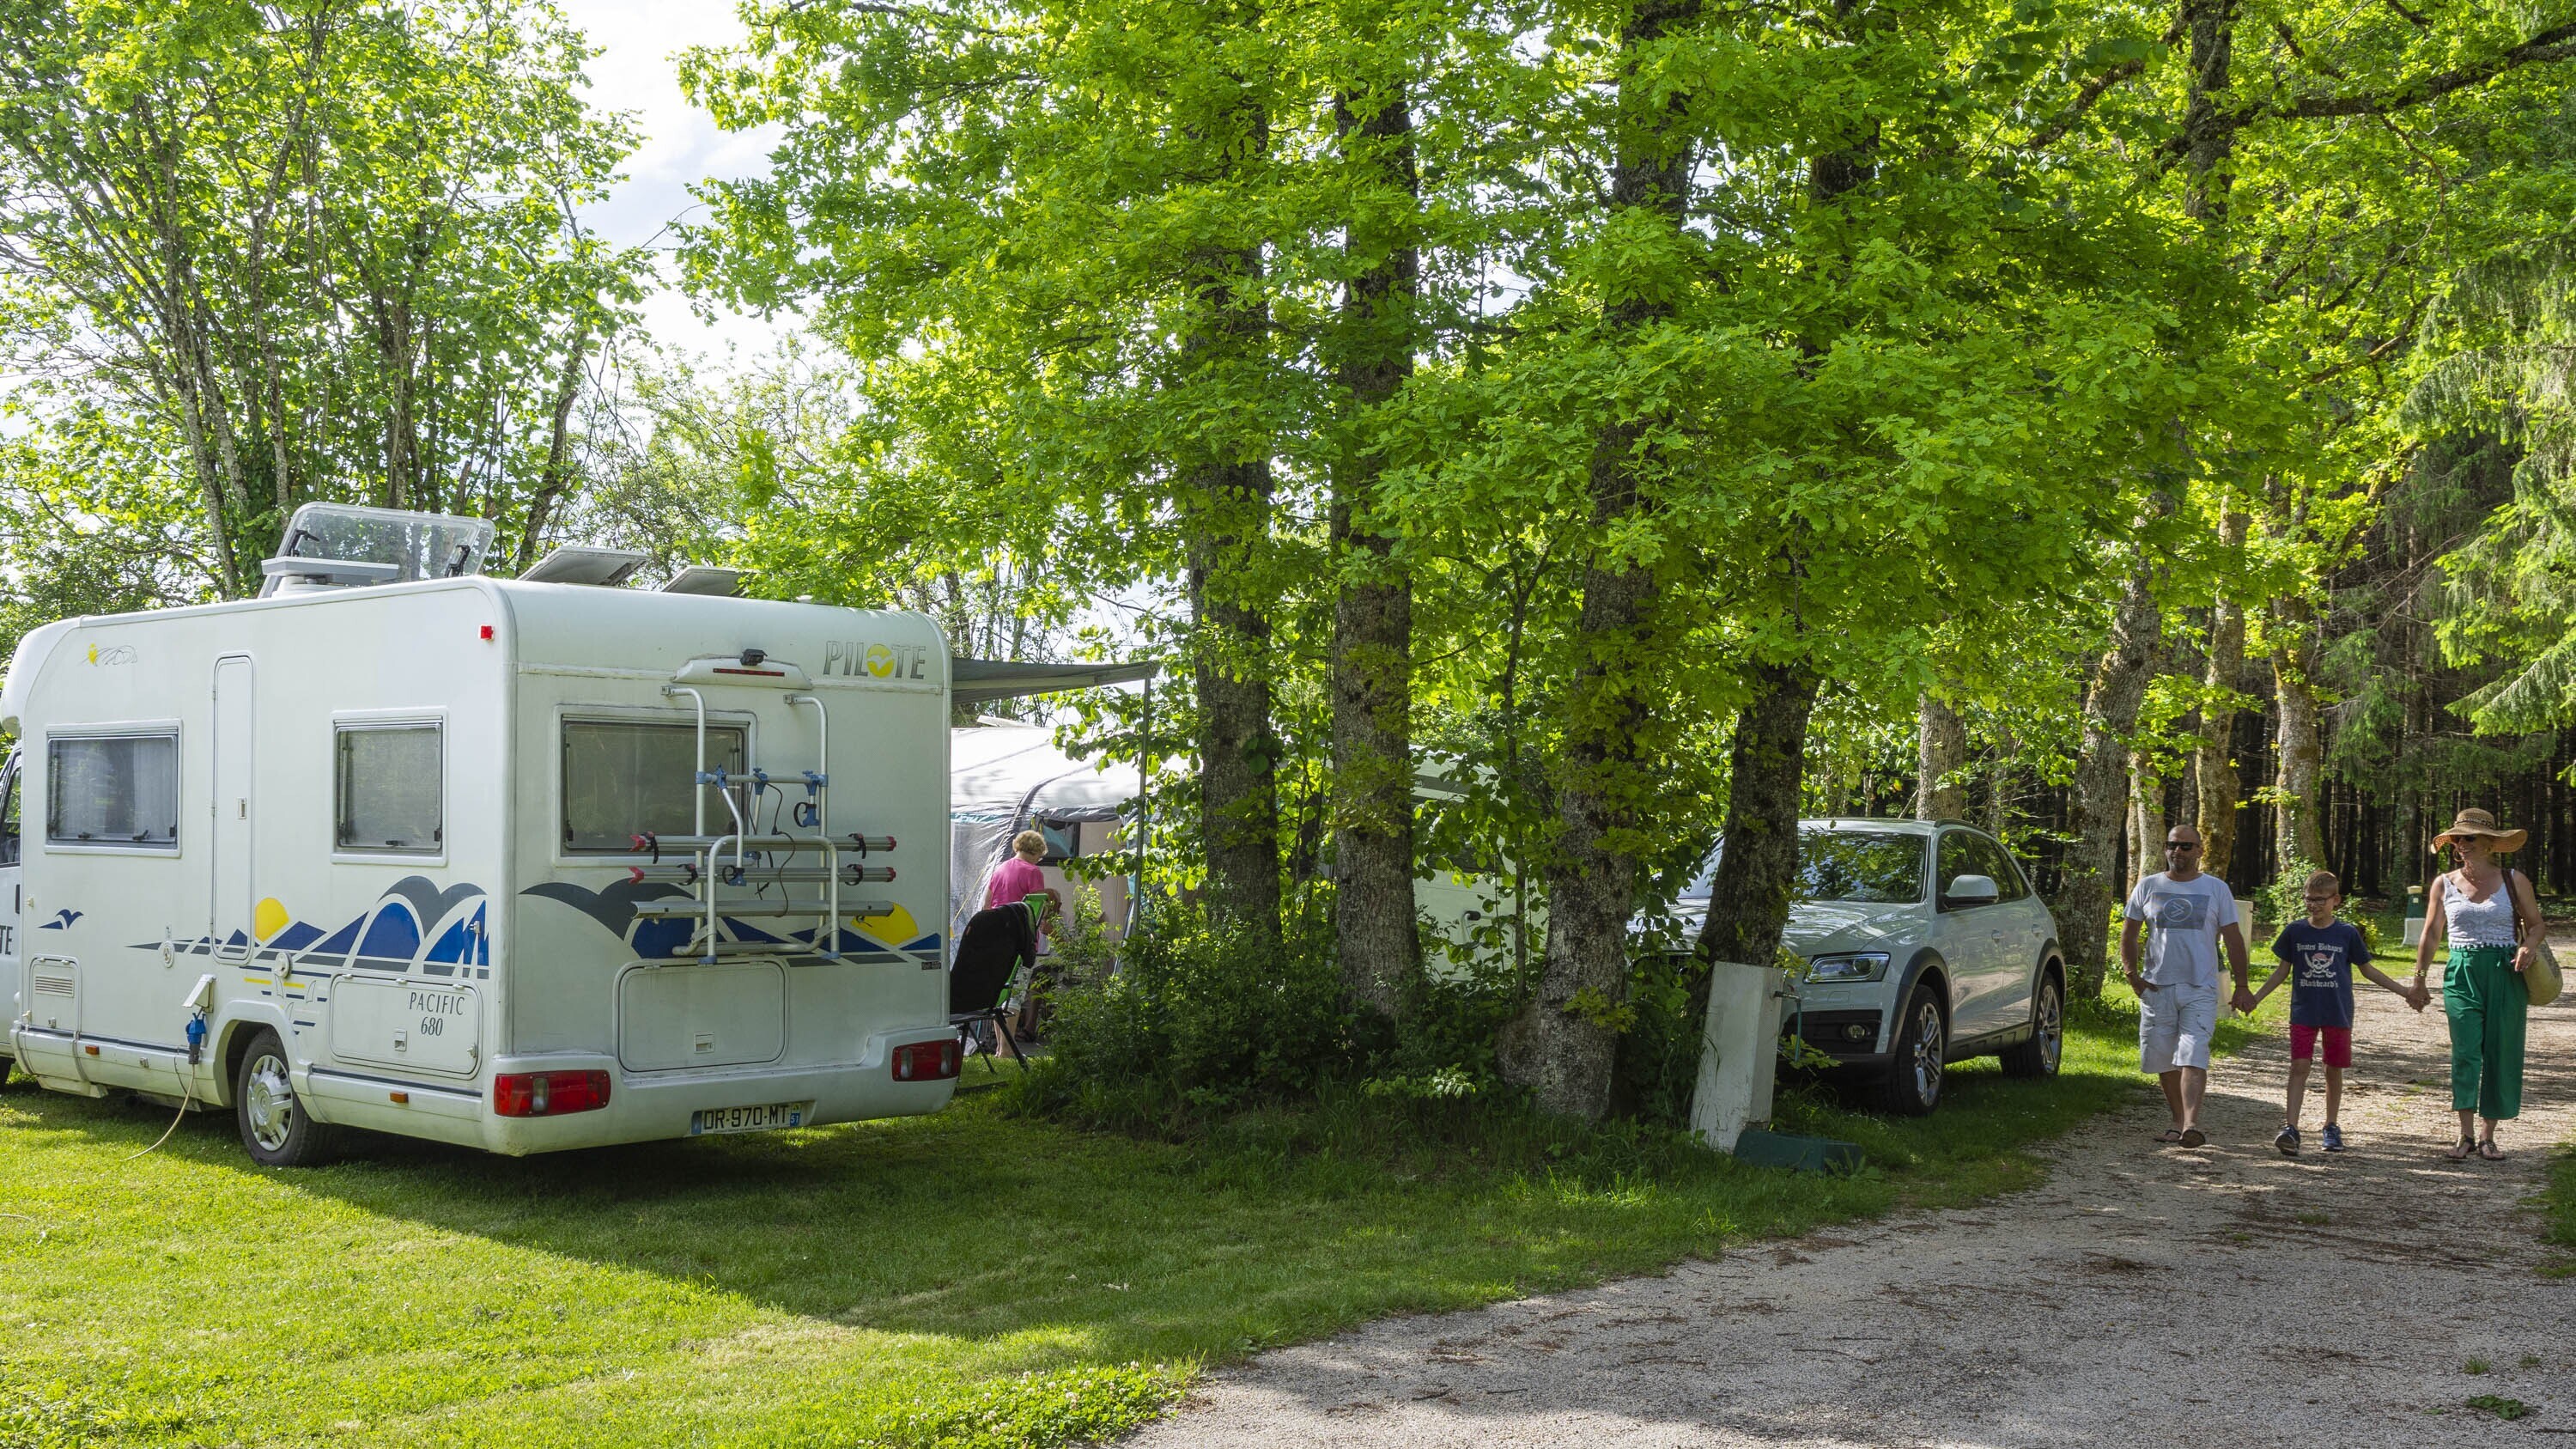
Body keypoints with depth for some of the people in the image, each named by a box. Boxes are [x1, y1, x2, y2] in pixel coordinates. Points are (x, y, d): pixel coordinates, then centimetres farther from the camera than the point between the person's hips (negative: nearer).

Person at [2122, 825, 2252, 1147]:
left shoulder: (2217, 889, 6)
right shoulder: (2148, 887, 8)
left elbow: (2233, 939, 8)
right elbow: (2128, 934, 12)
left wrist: (2241, 986, 4)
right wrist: (2132, 975, 0)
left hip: (2200, 990, -2)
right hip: (2156, 987, 3)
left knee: (2193, 1057, -16)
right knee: (2163, 1060, 6)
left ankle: (2192, 1124, -24)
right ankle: (2179, 1121, 20)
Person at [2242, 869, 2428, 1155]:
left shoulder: (2347, 933, 0)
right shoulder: (2295, 931, 2)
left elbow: (2367, 969, 11)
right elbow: (2283, 970, 11)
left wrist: (2405, 991, 9)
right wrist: (2256, 997, 5)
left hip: (2338, 1013, 0)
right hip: (2303, 1012, 0)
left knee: (2334, 1070, 8)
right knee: (2299, 1067, -10)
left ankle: (2332, 1127, 23)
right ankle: (2291, 1129, -16)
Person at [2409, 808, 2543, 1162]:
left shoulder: (2514, 881, 5)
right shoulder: (2445, 884, 8)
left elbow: (2535, 924, 10)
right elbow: (2430, 935, 12)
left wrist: (2528, 946, -12)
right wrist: (2419, 978, 7)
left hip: (2505, 974, 0)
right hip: (2461, 974, 0)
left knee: (2501, 1054, 2)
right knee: (2465, 1052, -10)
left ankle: (2488, 1136, 13)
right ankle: (2465, 1135, -8)